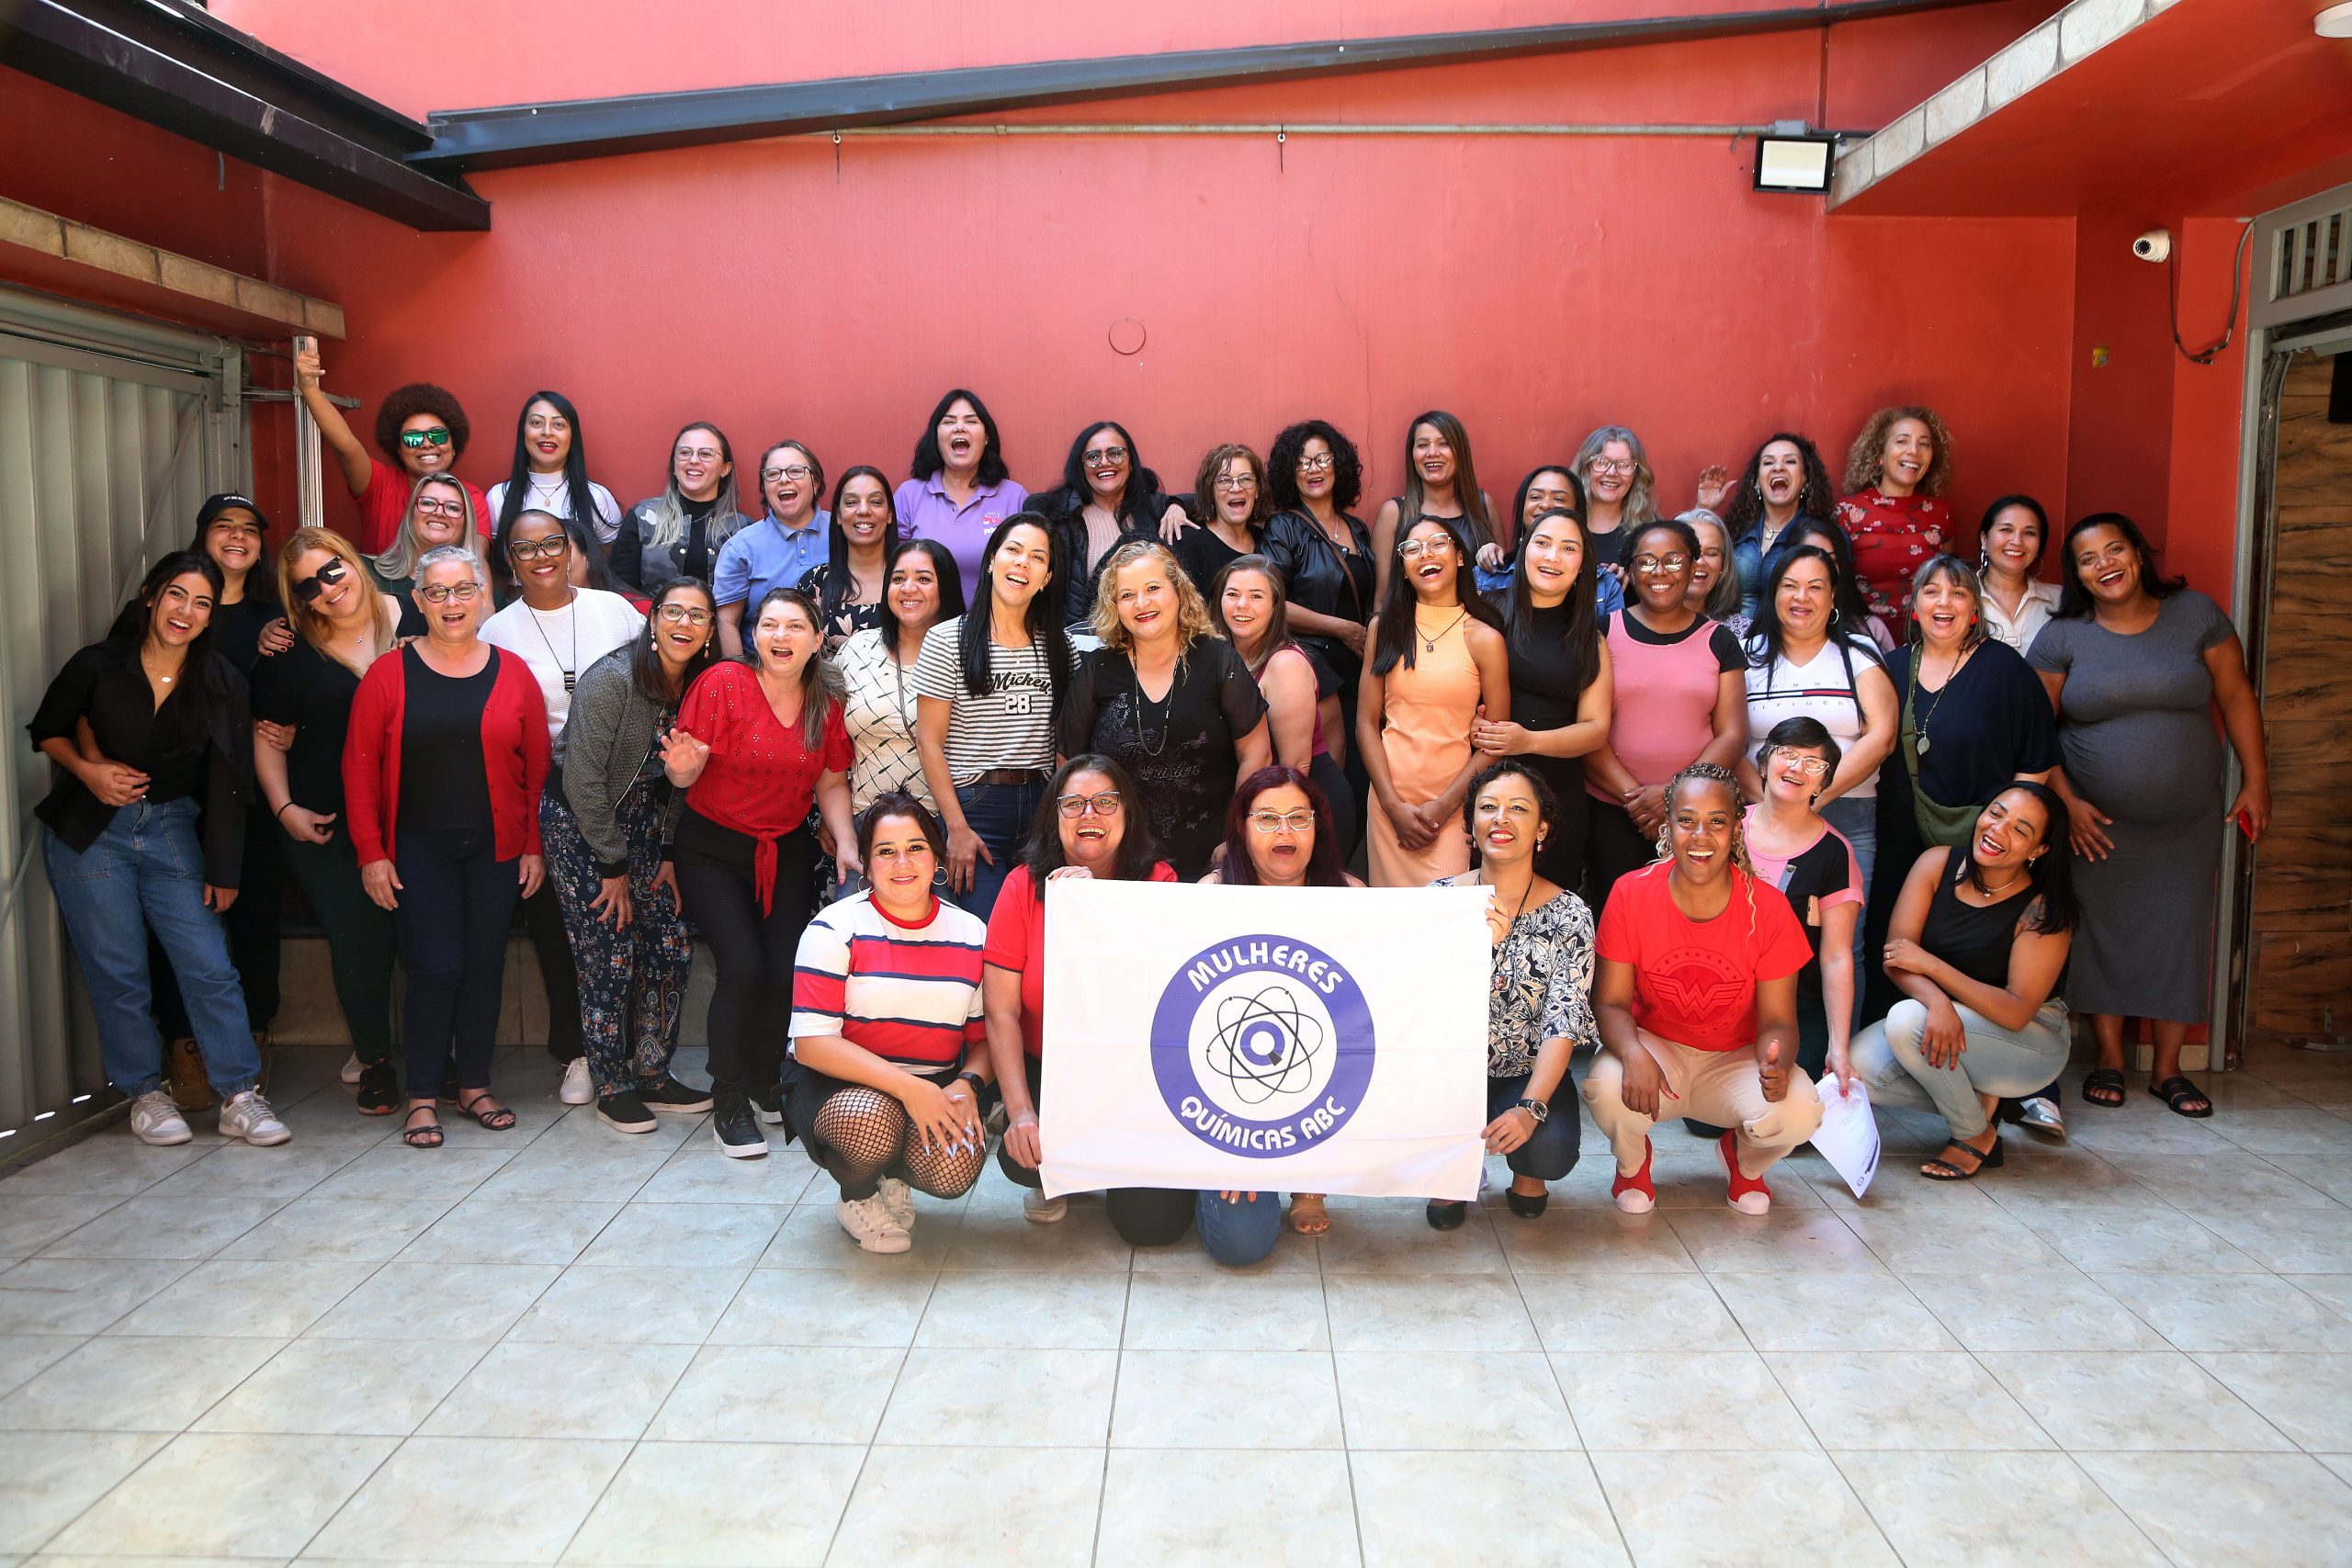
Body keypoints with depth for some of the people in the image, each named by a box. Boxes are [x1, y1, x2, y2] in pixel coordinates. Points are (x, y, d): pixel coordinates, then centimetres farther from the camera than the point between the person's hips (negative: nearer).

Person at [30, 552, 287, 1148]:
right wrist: (87, 770, -11)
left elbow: (228, 783, -1)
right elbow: (47, 729, 10)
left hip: (173, 832, 1)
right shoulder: (98, 664, -4)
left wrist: (224, 869, -2)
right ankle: (144, 1094, 17)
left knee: (211, 967, -6)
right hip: (90, 831, -1)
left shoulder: (222, 683, -2)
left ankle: (238, 1098, 2)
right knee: (117, 973, 3)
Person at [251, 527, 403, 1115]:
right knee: (357, 942, 5)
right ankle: (374, 1060, 22)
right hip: (325, 827, 1)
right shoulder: (291, 652, 2)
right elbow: (268, 736, 8)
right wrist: (285, 808, -3)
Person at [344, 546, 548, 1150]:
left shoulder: (513, 674, 3)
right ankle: (422, 1097, 10)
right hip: (418, 849, -2)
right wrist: (371, 852, -5)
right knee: (435, 968, -4)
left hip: (495, 848, 2)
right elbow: (360, 767, -1)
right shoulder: (388, 676, -1)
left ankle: (474, 1084, 23)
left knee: (484, 965, 7)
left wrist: (534, 846, 2)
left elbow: (537, 767, 5)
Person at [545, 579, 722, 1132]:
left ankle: (652, 1075, 16)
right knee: (609, 954, -7)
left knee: (671, 945, 0)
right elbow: (583, 779, -20)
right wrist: (614, 865, -15)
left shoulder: (701, 688, -2)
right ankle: (611, 1087, 9)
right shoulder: (612, 678, -20)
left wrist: (670, 855, 2)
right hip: (578, 819, -6)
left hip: (641, 819, 6)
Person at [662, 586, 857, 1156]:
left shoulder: (827, 700, -1)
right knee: (744, 968, -17)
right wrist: (682, 766, -37)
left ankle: (766, 1085, 19)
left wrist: (846, 844, -8)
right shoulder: (723, 682, -13)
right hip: (713, 848, -3)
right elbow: (684, 776, -14)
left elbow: (832, 783, 6)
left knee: (790, 970, -8)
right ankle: (728, 1104, 1)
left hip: (787, 851, 4)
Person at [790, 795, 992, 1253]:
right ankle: (856, 1197, 2)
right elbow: (811, 1042, -16)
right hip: (843, 1088, -2)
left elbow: (986, 1037, 8)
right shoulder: (836, 929, -7)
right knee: (872, 1120, -37)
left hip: (936, 1091, 3)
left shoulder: (971, 935, 5)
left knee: (954, 1172, -27)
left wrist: (968, 1085, -16)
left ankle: (894, 1175, 12)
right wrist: (909, 1087, -25)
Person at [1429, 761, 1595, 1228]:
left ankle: (1527, 1172, 12)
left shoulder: (1568, 914, -7)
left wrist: (1530, 1108, -30)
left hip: (1530, 1073, 0)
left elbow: (1563, 1022, -15)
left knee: (1550, 1150, -29)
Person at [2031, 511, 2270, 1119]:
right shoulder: (2062, 636, -4)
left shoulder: (2196, 614, 0)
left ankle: (2168, 1070, 16)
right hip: (2098, 823, -1)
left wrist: (2255, 782, 1)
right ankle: (2109, 1060, 18)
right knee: (2103, 933, 4)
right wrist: (2065, 801, -11)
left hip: (2189, 822, 1)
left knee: (2180, 936, 5)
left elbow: (2237, 697, 4)